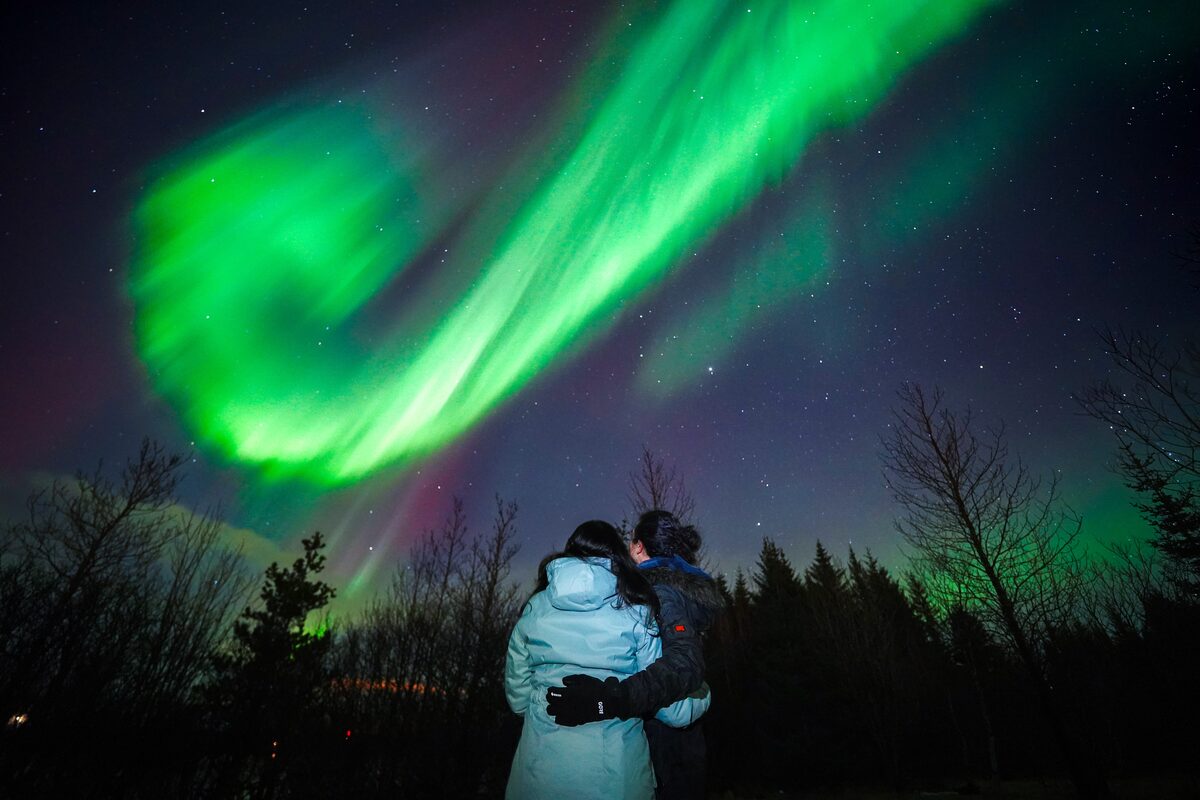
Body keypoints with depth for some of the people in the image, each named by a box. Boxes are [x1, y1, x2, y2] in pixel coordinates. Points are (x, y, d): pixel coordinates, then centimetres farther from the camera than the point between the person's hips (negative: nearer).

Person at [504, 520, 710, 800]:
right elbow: (671, 710, -6)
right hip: (614, 777, -2)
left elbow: (518, 698, 6)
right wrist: (702, 694, 15)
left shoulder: (534, 608, -2)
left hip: (540, 771, 3)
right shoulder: (634, 612, -10)